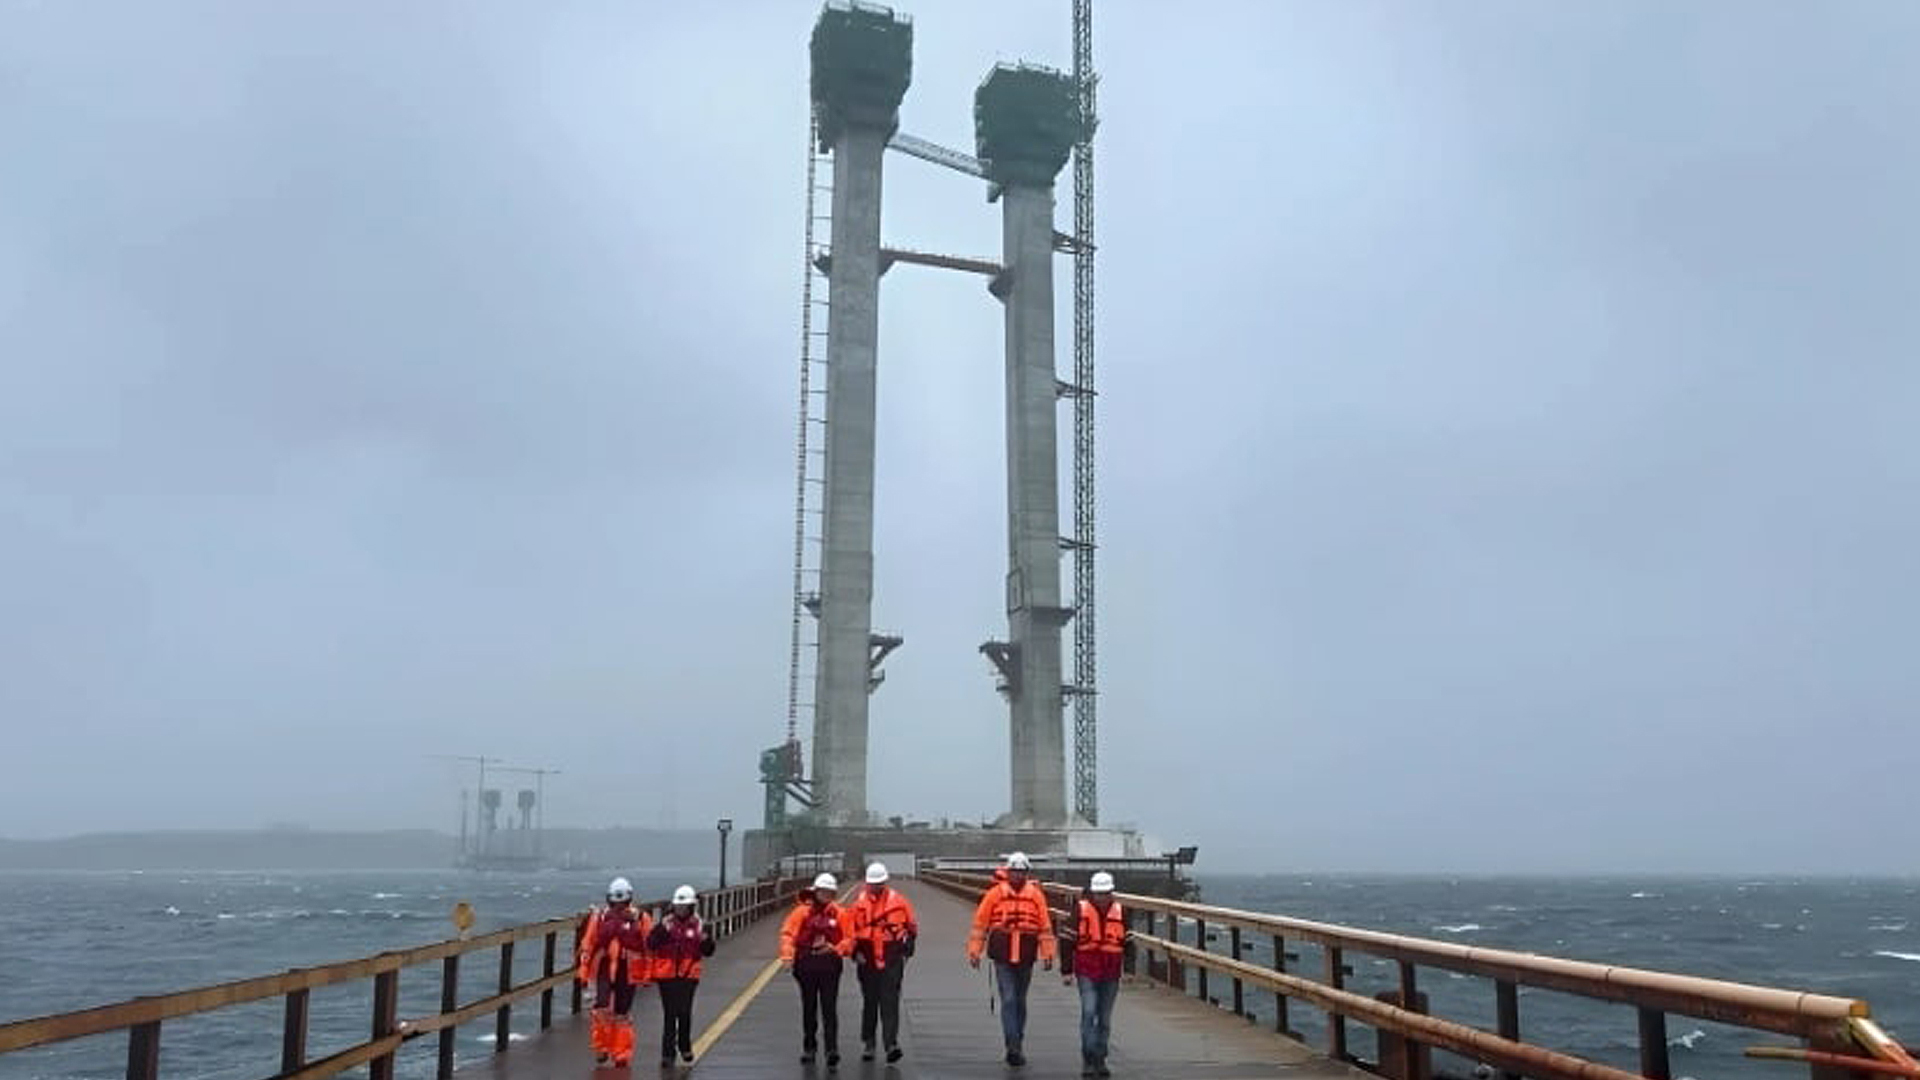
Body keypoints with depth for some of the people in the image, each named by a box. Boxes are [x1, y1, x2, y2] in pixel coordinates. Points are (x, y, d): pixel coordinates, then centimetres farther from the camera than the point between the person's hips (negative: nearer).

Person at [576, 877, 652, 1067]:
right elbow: (587, 945, 7)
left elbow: (649, 947, 4)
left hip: (628, 971, 0)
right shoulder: (598, 916, 3)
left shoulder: (640, 918, 0)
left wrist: (647, 974, 3)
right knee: (602, 1007, -16)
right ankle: (601, 1047, 4)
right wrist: (584, 971, 6)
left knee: (623, 1013, 6)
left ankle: (621, 1055, 18)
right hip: (603, 968, 0)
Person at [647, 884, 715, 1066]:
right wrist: (661, 931, -23)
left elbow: (707, 951, 4)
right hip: (667, 974, 0)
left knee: (685, 1013, 2)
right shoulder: (666, 923, 0)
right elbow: (650, 945, -8)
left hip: (688, 975, 0)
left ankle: (685, 1047, 25)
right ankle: (667, 1053, 10)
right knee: (669, 1014, 2)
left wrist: (706, 940, -16)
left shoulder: (698, 925, 2)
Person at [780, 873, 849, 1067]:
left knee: (829, 1009, -6)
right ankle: (808, 1048, 25)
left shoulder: (839, 913, 2)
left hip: (830, 965, -1)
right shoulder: (803, 911, -1)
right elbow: (788, 933, -7)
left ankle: (832, 1049, -6)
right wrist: (787, 954, -21)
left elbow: (848, 939, 4)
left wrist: (836, 949, -15)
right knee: (808, 1009, 12)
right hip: (806, 964, 1)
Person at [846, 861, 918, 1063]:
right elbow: (850, 930, 9)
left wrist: (906, 950, 5)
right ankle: (867, 1044, 23)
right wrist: (855, 952, -2)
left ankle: (892, 1044, -11)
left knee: (890, 1003, -8)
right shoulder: (860, 903, 2)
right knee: (869, 1003, 12)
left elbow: (912, 928, 11)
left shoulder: (898, 901, 0)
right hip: (867, 961, 2)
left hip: (892, 960, -2)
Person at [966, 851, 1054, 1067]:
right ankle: (1013, 1046, -10)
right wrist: (974, 951, 0)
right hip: (1002, 957, -2)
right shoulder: (995, 893, -2)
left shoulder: (1036, 895, 2)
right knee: (1008, 1000, -8)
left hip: (1026, 958, 2)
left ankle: (1017, 1046, 23)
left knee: (1020, 1001, 12)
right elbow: (980, 923, 2)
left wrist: (1047, 954, 1)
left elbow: (1045, 926, 5)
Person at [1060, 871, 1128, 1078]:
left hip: (1111, 975, 3)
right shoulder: (1080, 910, -5)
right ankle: (1087, 1060, -6)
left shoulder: (1120, 912, 4)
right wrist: (1066, 971, -2)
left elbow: (1127, 942, 13)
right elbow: (1068, 941, -2)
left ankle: (1100, 1059, 21)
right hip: (1086, 971, -3)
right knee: (1089, 1012, -14)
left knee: (1105, 1018, 9)